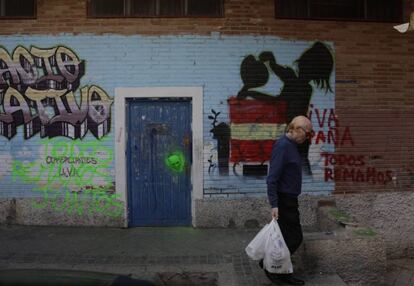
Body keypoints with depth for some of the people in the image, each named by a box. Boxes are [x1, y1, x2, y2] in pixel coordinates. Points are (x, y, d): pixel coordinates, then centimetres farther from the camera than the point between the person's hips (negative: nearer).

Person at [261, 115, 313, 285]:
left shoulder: (291, 145, 12)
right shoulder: (282, 146, -19)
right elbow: (272, 177, -24)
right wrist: (274, 204, -26)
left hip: (289, 200, 10)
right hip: (283, 200, -10)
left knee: (290, 237, 14)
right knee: (295, 238, -2)